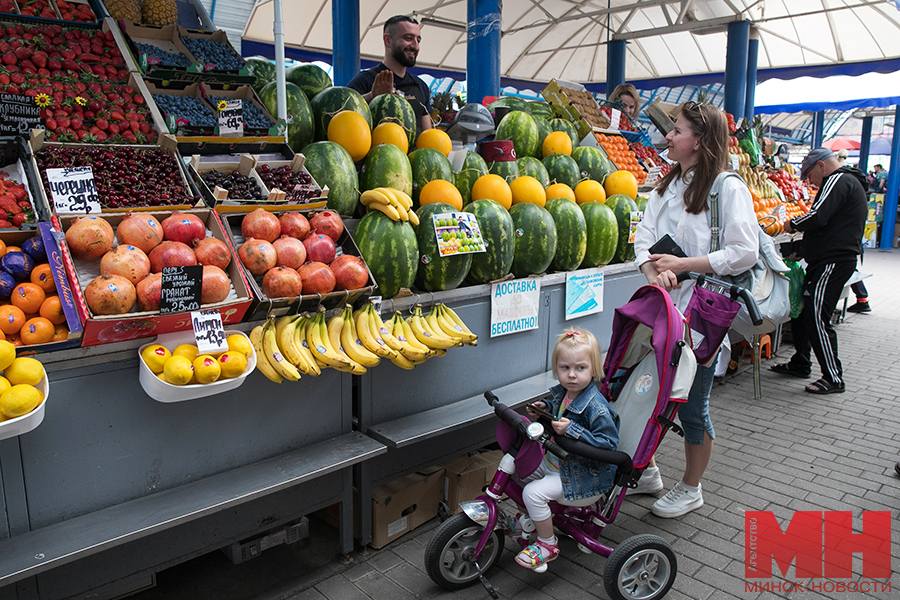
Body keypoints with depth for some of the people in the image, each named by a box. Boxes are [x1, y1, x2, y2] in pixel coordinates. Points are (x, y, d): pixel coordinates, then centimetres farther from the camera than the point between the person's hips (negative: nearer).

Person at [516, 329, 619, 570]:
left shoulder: (596, 407, -27)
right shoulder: (563, 393, -2)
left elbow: (608, 444, -30)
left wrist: (571, 430, -37)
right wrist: (545, 409, -2)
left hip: (583, 476, -9)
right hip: (553, 460, 9)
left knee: (533, 493, -21)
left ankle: (547, 545, 3)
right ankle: (531, 518, 35)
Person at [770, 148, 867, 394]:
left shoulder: (838, 180, -11)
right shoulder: (849, 181, 23)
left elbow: (817, 217, -24)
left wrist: (792, 224, -6)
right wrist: (801, 250, 18)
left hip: (832, 262, -11)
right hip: (831, 260, 11)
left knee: (816, 317, -10)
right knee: (801, 310, 15)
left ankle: (833, 378, -3)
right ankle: (800, 364, 25)